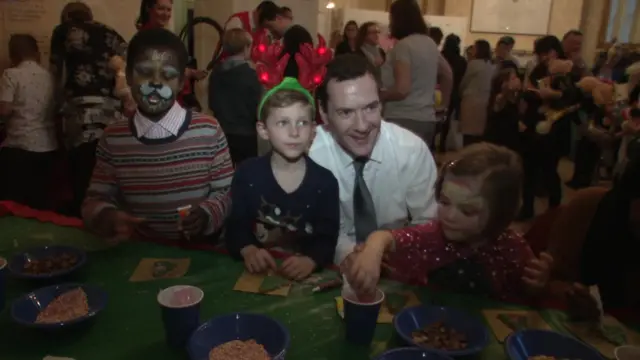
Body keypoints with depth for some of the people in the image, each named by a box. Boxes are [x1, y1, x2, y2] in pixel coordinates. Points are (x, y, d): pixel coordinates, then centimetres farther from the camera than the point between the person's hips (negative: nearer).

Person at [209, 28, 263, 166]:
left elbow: (212, 104, 10)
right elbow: (256, 108, -13)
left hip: (222, 133, 5)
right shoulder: (250, 74, -15)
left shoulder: (216, 72, 1)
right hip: (245, 134, -5)